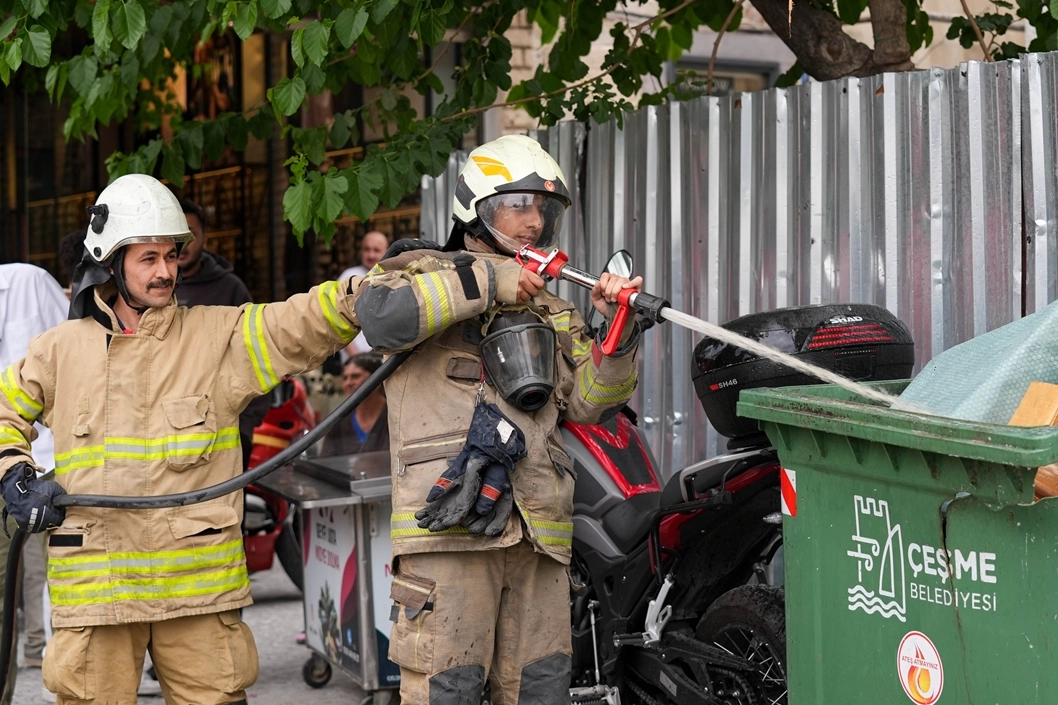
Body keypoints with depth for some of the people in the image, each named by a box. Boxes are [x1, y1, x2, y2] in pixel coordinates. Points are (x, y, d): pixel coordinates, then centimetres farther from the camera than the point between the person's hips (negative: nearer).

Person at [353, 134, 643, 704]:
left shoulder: (550, 311, 26)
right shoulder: (422, 271, 8)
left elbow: (587, 402, 16)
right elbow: (382, 315, -17)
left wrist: (617, 330, 0)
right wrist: (486, 281, -12)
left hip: (537, 532, 6)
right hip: (449, 524, -6)